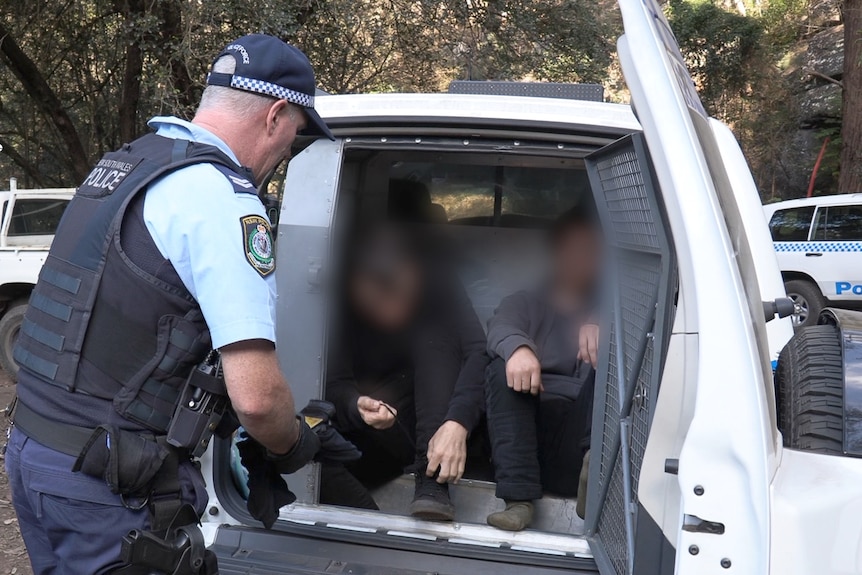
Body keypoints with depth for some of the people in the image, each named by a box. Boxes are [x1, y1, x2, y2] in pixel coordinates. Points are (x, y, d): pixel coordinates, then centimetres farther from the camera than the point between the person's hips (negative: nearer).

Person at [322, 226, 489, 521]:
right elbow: (335, 385, -13)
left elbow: (480, 351, -26)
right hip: (378, 434, 0)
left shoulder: (437, 285, -13)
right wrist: (357, 407, -37)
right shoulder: (346, 306, -13)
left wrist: (457, 423, -41)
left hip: (439, 428, 0)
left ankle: (432, 486, -34)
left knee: (435, 335, -28)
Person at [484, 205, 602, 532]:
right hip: (531, 429, 0)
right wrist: (518, 347, -29)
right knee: (504, 370, -26)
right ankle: (519, 501, -33)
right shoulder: (526, 303, 19)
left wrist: (601, 328, -24)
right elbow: (500, 327, -5)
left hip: (582, 434, 0)